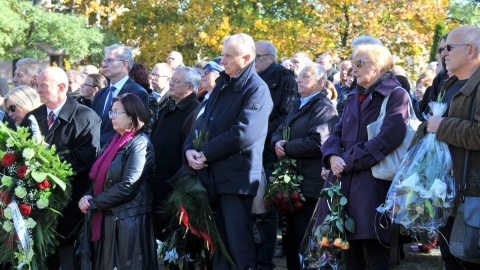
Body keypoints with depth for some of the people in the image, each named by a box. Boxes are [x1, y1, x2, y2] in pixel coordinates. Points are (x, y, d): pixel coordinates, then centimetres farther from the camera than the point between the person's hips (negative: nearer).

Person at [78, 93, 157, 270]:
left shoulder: (140, 144, -11)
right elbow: (98, 177, 15)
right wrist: (88, 196, -6)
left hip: (129, 221, -8)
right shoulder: (115, 141, 14)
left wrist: (93, 203, -12)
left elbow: (127, 186, -19)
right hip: (107, 219, 8)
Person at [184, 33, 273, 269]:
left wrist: (206, 153, -14)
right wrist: (190, 148, -3)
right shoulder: (222, 85, 16)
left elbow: (243, 134, -20)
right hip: (214, 176, 8)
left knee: (240, 246, -5)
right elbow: (205, 120, 16)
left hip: (238, 177, -8)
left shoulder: (257, 89, -11)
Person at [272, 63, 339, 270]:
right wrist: (278, 142, -7)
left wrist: (286, 148, -13)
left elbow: (317, 143, -22)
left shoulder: (324, 107, -10)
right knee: (290, 239, 16)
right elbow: (279, 132, 16)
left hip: (310, 185, -9)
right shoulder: (298, 104, 18)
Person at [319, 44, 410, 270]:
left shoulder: (396, 96, -5)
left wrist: (349, 161, -16)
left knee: (375, 251, -7)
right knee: (348, 246, 10)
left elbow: (388, 138, -18)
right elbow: (337, 132, 15)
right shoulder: (353, 97, 20)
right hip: (344, 181, 7)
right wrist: (333, 156, -8)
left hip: (373, 183, -7)